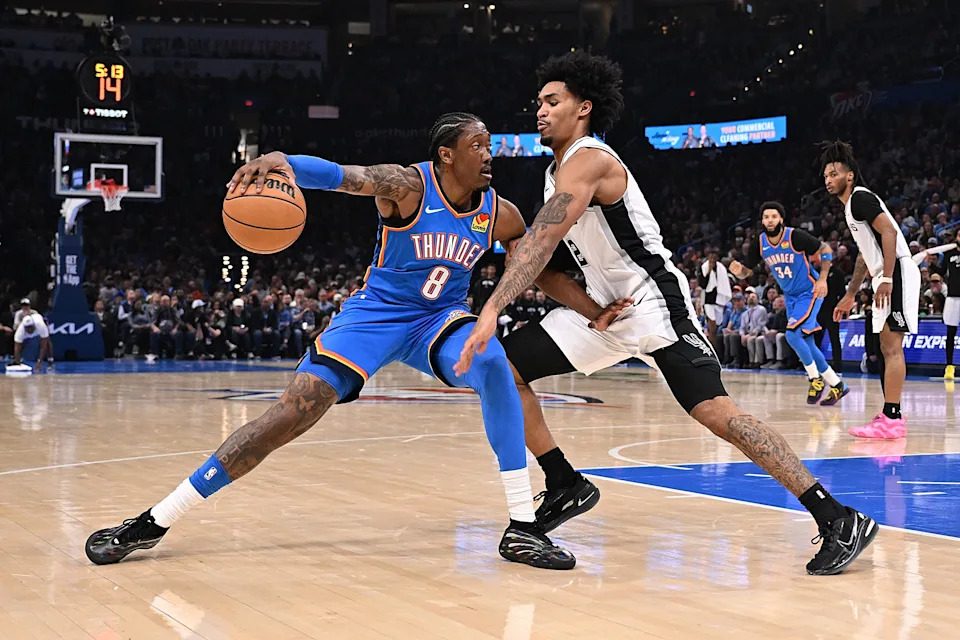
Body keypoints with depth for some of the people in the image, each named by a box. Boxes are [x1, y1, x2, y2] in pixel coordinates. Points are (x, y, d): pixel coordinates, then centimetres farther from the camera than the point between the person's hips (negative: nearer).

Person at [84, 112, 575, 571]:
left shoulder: (500, 216, -5)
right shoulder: (409, 186, -18)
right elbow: (342, 175, -36)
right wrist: (281, 160, -55)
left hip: (438, 319, 3)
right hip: (377, 312, -2)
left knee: (494, 363, -31)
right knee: (292, 413, -14)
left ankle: (522, 528, -25)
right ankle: (153, 523, -5)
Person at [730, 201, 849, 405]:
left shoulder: (796, 236, -21)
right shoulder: (759, 243, -6)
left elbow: (825, 249, -10)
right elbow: (746, 271, 0)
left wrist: (822, 278, -18)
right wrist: (738, 270, -24)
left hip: (809, 292, -7)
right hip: (790, 296, 7)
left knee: (792, 334, -21)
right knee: (805, 344, 9)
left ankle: (816, 379, -3)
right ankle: (837, 385, 21)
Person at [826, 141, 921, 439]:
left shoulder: (860, 196, -9)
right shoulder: (851, 204, 21)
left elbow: (889, 231, -22)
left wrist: (887, 279, -28)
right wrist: (850, 295, 31)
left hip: (896, 274, -11)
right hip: (885, 279, 11)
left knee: (891, 346, -13)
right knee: (886, 347, 12)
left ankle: (892, 419, -15)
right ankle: (890, 415, 17)